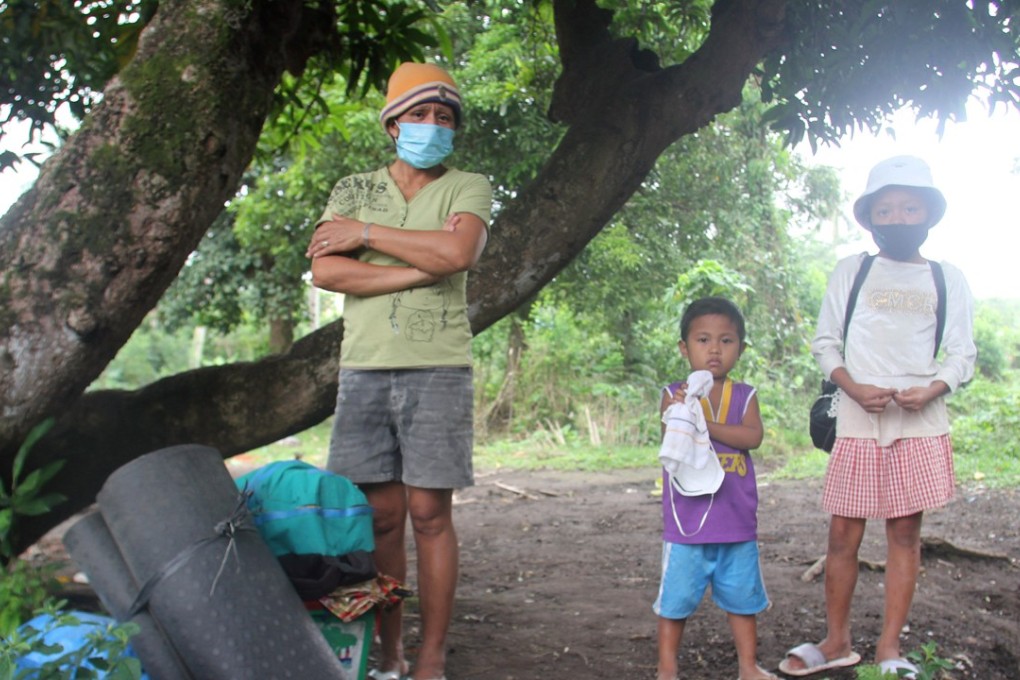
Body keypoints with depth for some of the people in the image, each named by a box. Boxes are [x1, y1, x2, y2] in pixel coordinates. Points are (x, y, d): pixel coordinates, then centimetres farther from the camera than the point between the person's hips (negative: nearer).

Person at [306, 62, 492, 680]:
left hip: (438, 368, -2)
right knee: (381, 515, 4)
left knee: (430, 514, -2)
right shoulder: (353, 190, 15)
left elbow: (458, 252, -13)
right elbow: (325, 270, -2)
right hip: (364, 367, 2)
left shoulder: (469, 188, 9)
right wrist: (422, 268, -9)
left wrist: (365, 233, -5)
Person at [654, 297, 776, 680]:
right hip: (686, 522, -2)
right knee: (676, 599, 6)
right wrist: (679, 412, -34)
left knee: (742, 597, 15)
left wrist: (705, 424, -23)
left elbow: (753, 436, -13)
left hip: (736, 521, 2)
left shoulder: (744, 396, 4)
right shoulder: (674, 394, -2)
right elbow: (669, 442, -14)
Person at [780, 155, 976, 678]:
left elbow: (963, 355, 8)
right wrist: (854, 388, -10)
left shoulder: (948, 279, 9)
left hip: (921, 424, 1)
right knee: (843, 532, 2)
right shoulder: (851, 271, 8)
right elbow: (825, 342, 7)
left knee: (905, 532, 4)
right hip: (858, 423, 0)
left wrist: (931, 391, -12)